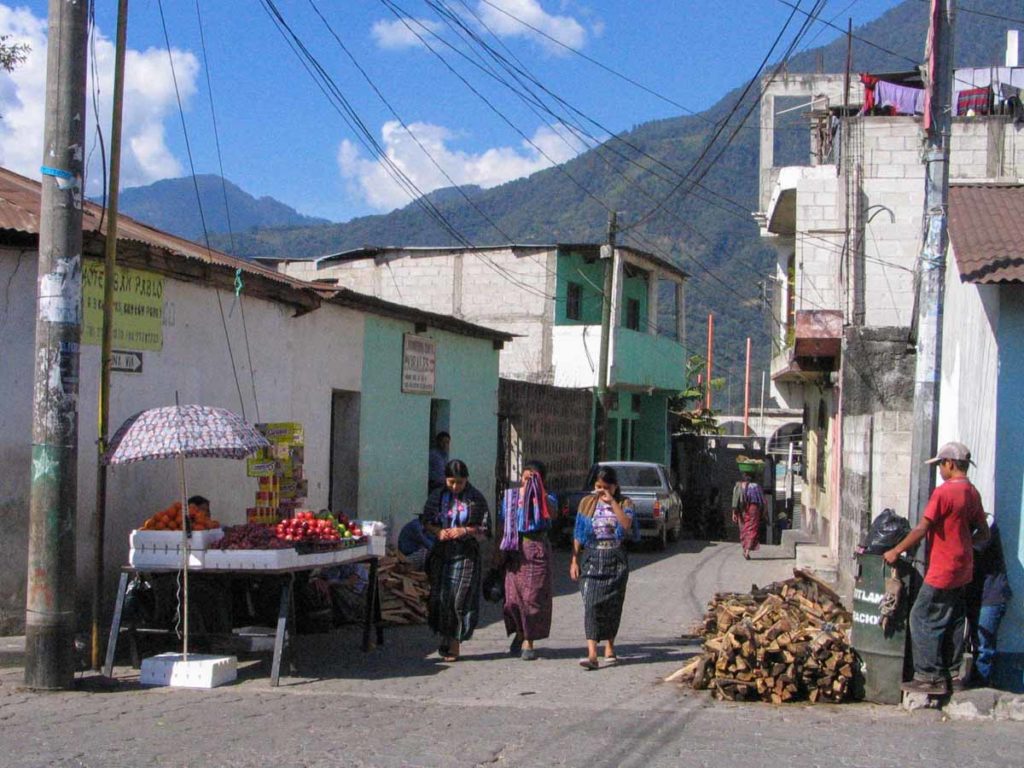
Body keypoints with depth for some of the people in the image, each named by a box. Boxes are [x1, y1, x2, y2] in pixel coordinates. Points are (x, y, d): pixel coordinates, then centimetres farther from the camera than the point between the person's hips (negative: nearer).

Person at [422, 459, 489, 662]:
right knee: (441, 597, 2)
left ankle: (455, 644, 3)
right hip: (441, 554, 3)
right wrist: (438, 531, -9)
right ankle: (445, 637, 18)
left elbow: (484, 529, 0)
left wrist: (465, 531, -16)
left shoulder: (476, 499, -1)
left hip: (466, 555, -3)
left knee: (461, 598, -6)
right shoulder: (437, 496, 6)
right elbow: (427, 522, 11)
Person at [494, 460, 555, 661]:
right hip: (515, 551, 2)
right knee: (513, 596, -1)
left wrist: (537, 491, -23)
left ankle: (528, 641, 7)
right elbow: (502, 526, 12)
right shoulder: (510, 496, 9)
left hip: (537, 550, -1)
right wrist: (498, 552, 7)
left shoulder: (546, 499, 3)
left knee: (534, 596, -2)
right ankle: (519, 632, 24)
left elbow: (551, 511, -21)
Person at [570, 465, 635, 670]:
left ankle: (610, 648, 23)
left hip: (616, 560, 0)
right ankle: (592, 654, -19)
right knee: (592, 603, -12)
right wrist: (574, 561, 1)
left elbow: (626, 525, -19)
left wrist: (612, 502, -19)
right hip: (592, 558, 0)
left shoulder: (624, 503, 1)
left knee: (612, 605, 5)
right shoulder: (587, 503, 5)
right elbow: (578, 535, 6)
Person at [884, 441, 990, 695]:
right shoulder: (973, 493, 8)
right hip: (963, 570, 9)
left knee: (923, 620, -2)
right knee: (953, 621, 15)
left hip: (943, 571, -9)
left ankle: (931, 677, -1)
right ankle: (952, 673, 21)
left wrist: (895, 551, -10)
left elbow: (921, 529, -19)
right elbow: (983, 533, 14)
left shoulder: (944, 492, -18)